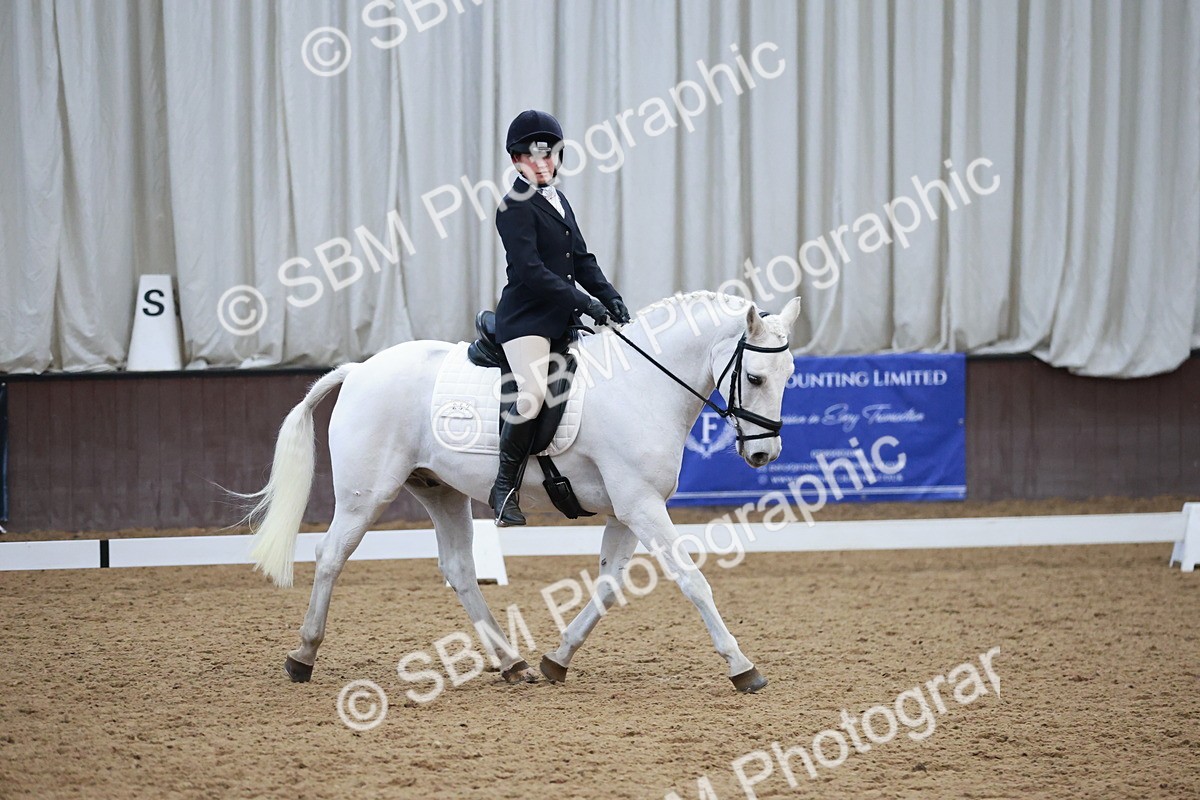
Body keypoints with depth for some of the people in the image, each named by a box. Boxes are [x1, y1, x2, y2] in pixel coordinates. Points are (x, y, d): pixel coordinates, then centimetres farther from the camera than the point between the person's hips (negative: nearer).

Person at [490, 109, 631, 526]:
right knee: (531, 395, -28)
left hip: (560, 318, 10)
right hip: (526, 317, -9)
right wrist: (583, 302, -21)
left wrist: (610, 297, 3)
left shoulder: (558, 201, 18)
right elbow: (531, 271, -18)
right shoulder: (515, 207, -9)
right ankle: (506, 485, -13)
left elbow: (581, 260, 19)